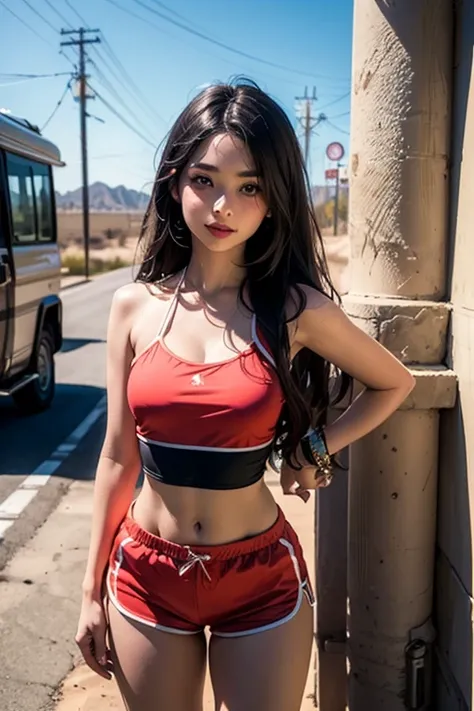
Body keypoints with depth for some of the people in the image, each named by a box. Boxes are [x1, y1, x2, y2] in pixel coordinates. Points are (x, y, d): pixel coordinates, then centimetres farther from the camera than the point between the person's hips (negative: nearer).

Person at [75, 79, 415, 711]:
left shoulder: (297, 308, -11)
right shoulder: (134, 306, -5)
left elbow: (395, 383, 7)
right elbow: (118, 458, 0)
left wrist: (317, 449, -4)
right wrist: (93, 590, 5)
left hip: (261, 580, -1)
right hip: (147, 577, 2)